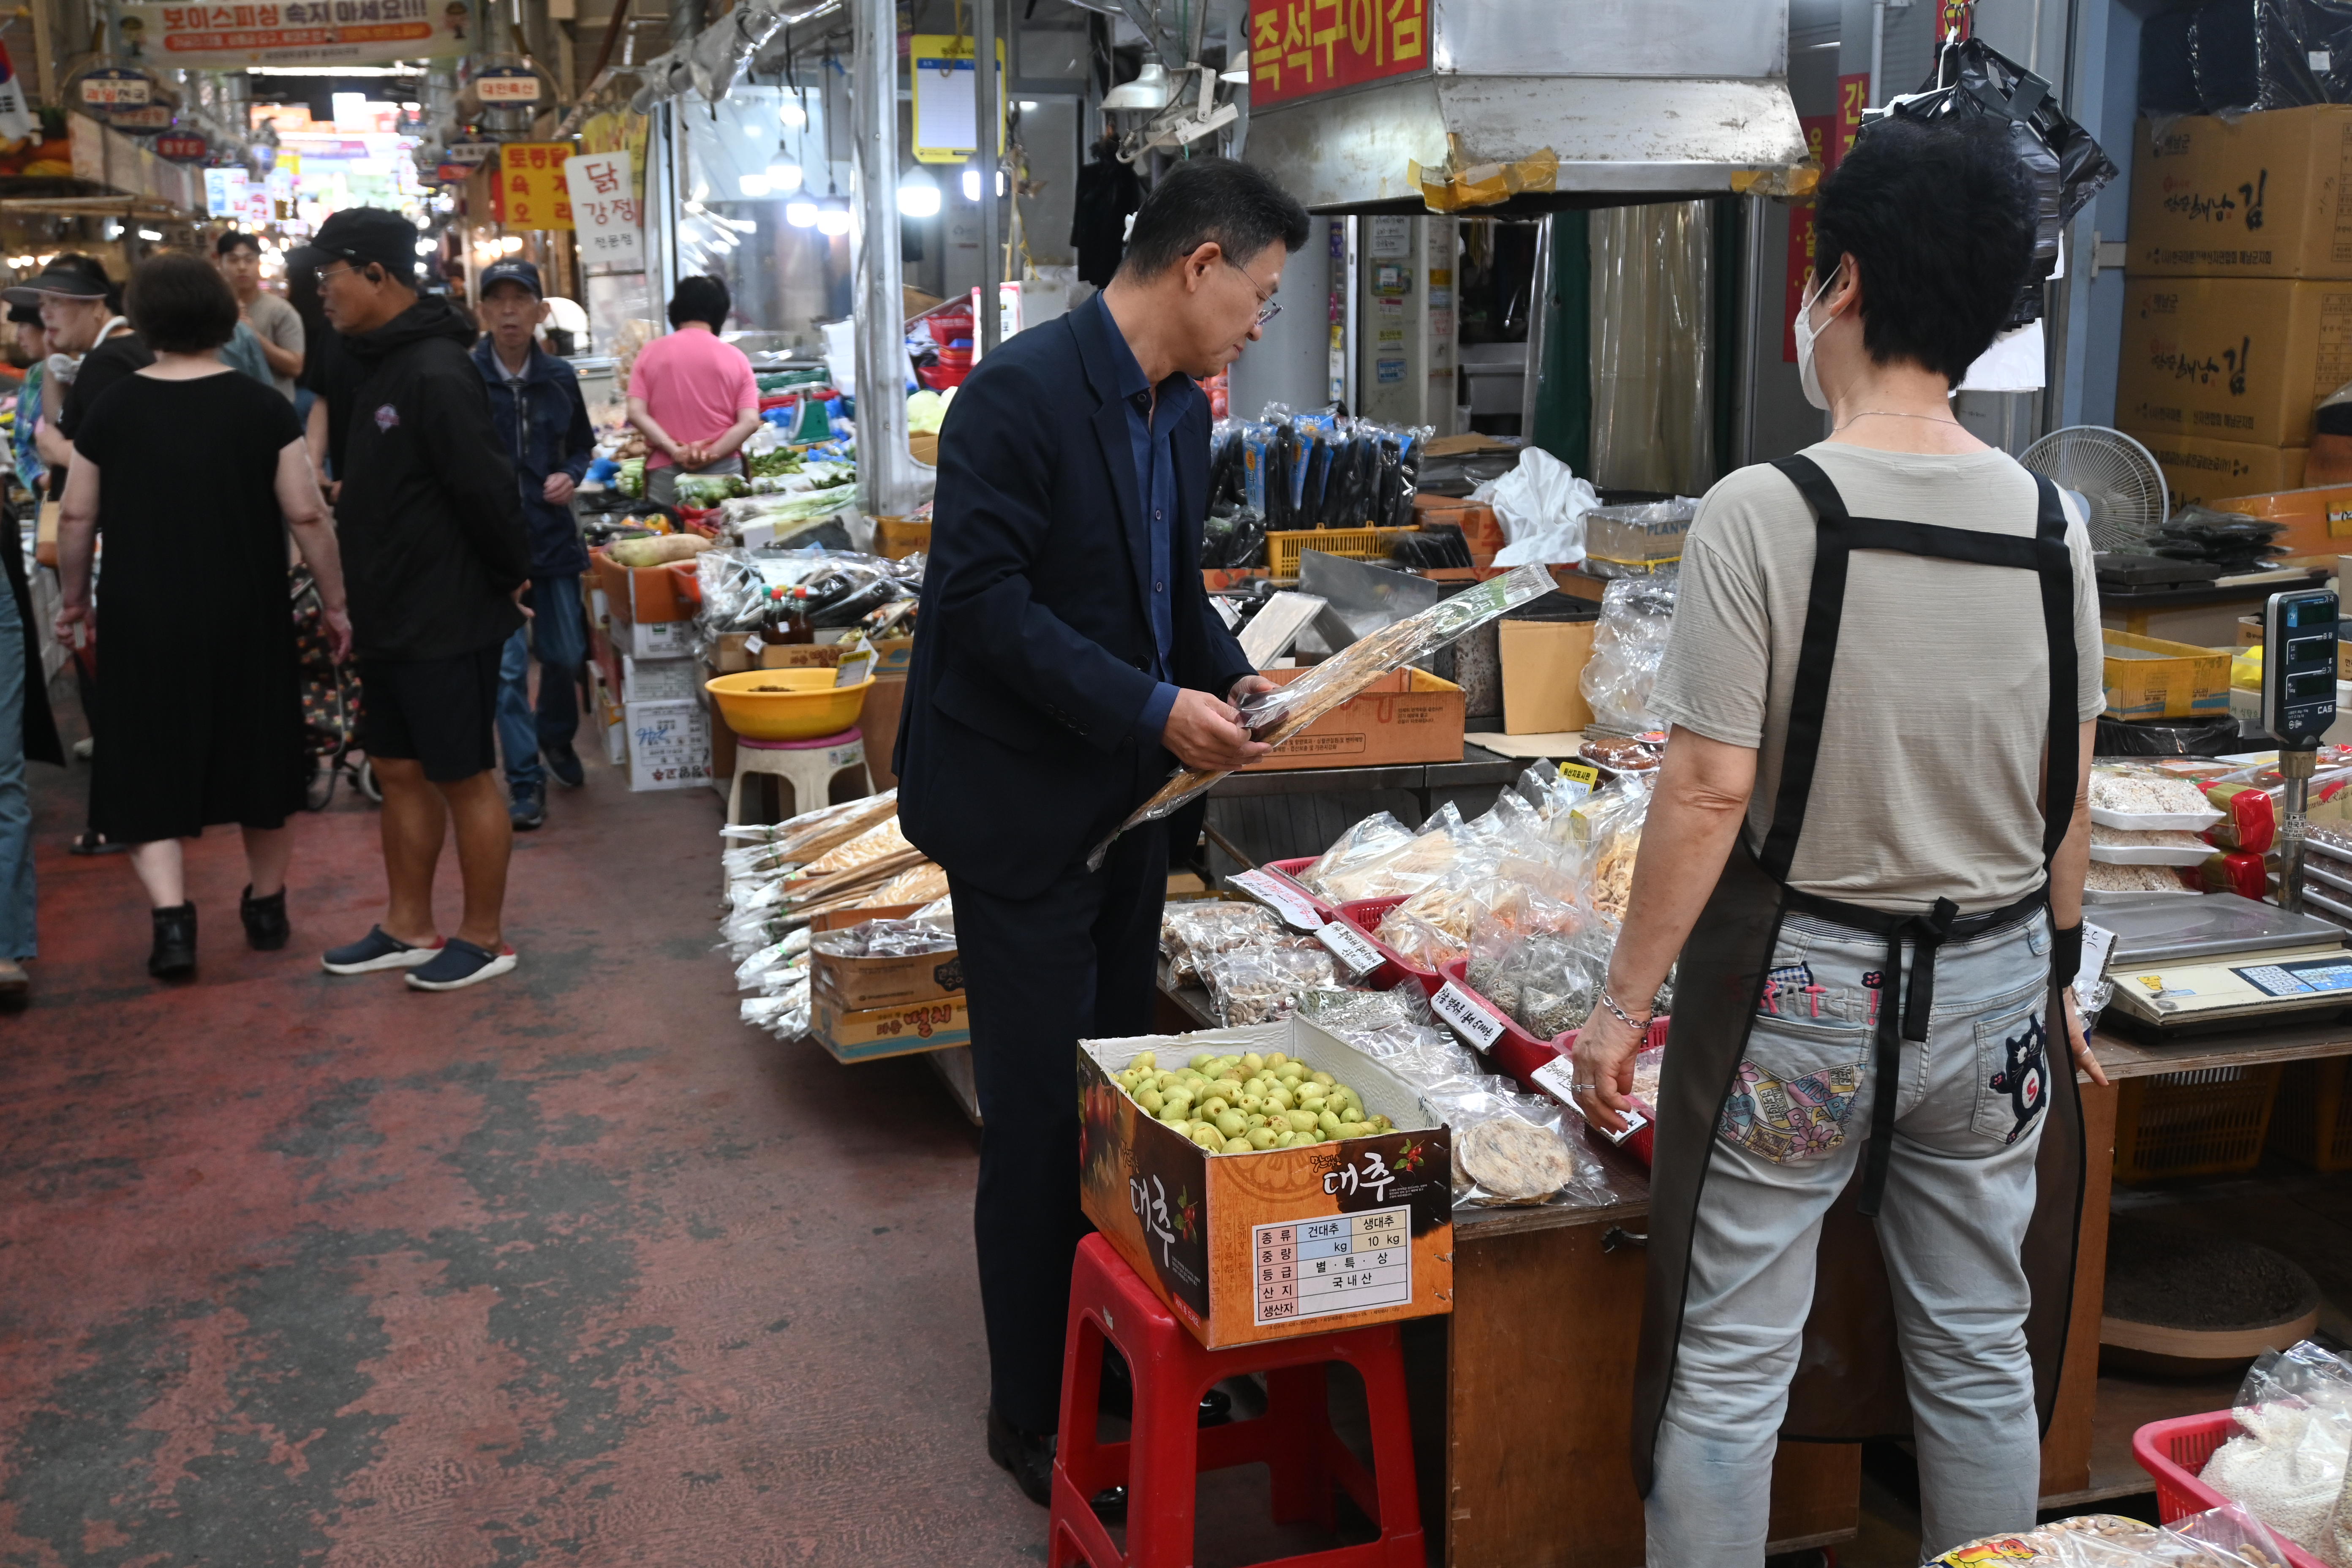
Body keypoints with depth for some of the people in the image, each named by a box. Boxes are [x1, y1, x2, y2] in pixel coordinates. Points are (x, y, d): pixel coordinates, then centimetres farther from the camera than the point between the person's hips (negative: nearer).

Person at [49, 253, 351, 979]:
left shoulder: (112, 409, -3)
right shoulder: (262, 408, -7)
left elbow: (77, 517, 1)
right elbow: (306, 516, -9)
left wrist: (73, 598, 16)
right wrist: (336, 602, 1)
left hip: (144, 621, 0)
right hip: (247, 619, 0)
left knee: (146, 763, 8)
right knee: (260, 756, 16)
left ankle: (172, 914, -9)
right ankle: (267, 906, 29)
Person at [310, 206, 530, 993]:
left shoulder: (436, 375, -20)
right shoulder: (364, 363, 10)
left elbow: (486, 490, -22)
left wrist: (508, 576, -10)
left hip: (449, 621, -9)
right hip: (388, 617, 9)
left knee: (465, 779, 2)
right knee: (400, 773, 16)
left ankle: (484, 939, 14)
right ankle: (409, 929, 27)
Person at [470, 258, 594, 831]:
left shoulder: (559, 378, 4)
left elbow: (582, 445, 18)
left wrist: (571, 476, -1)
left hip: (552, 533, 4)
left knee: (567, 654, 13)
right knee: (507, 665, -4)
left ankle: (557, 739, 42)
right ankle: (525, 782, 7)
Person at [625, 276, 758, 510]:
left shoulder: (651, 352, 4)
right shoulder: (735, 357, 4)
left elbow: (636, 414, -5)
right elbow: (750, 422, -6)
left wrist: (675, 451, -9)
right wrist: (711, 456, -10)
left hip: (666, 473, 0)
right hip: (723, 471, 0)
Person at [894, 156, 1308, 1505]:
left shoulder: (1180, 408, 8)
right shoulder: (1021, 394, -19)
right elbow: (981, 600, -23)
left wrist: (1235, 685, 1)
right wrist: (1156, 711, -24)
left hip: (1128, 797, 8)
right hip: (1027, 804, -8)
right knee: (1044, 1108, 2)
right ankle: (1036, 1415, 19)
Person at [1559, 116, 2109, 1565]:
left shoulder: (1764, 512, -16)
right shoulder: (2052, 525, -1)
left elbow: (1711, 791, -17)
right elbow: (2071, 798, 6)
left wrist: (1625, 1001, -8)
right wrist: (2056, 970, 20)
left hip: (1796, 988, -5)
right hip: (1991, 986, 5)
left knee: (1730, 1364, 8)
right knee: (1980, 1353, 18)